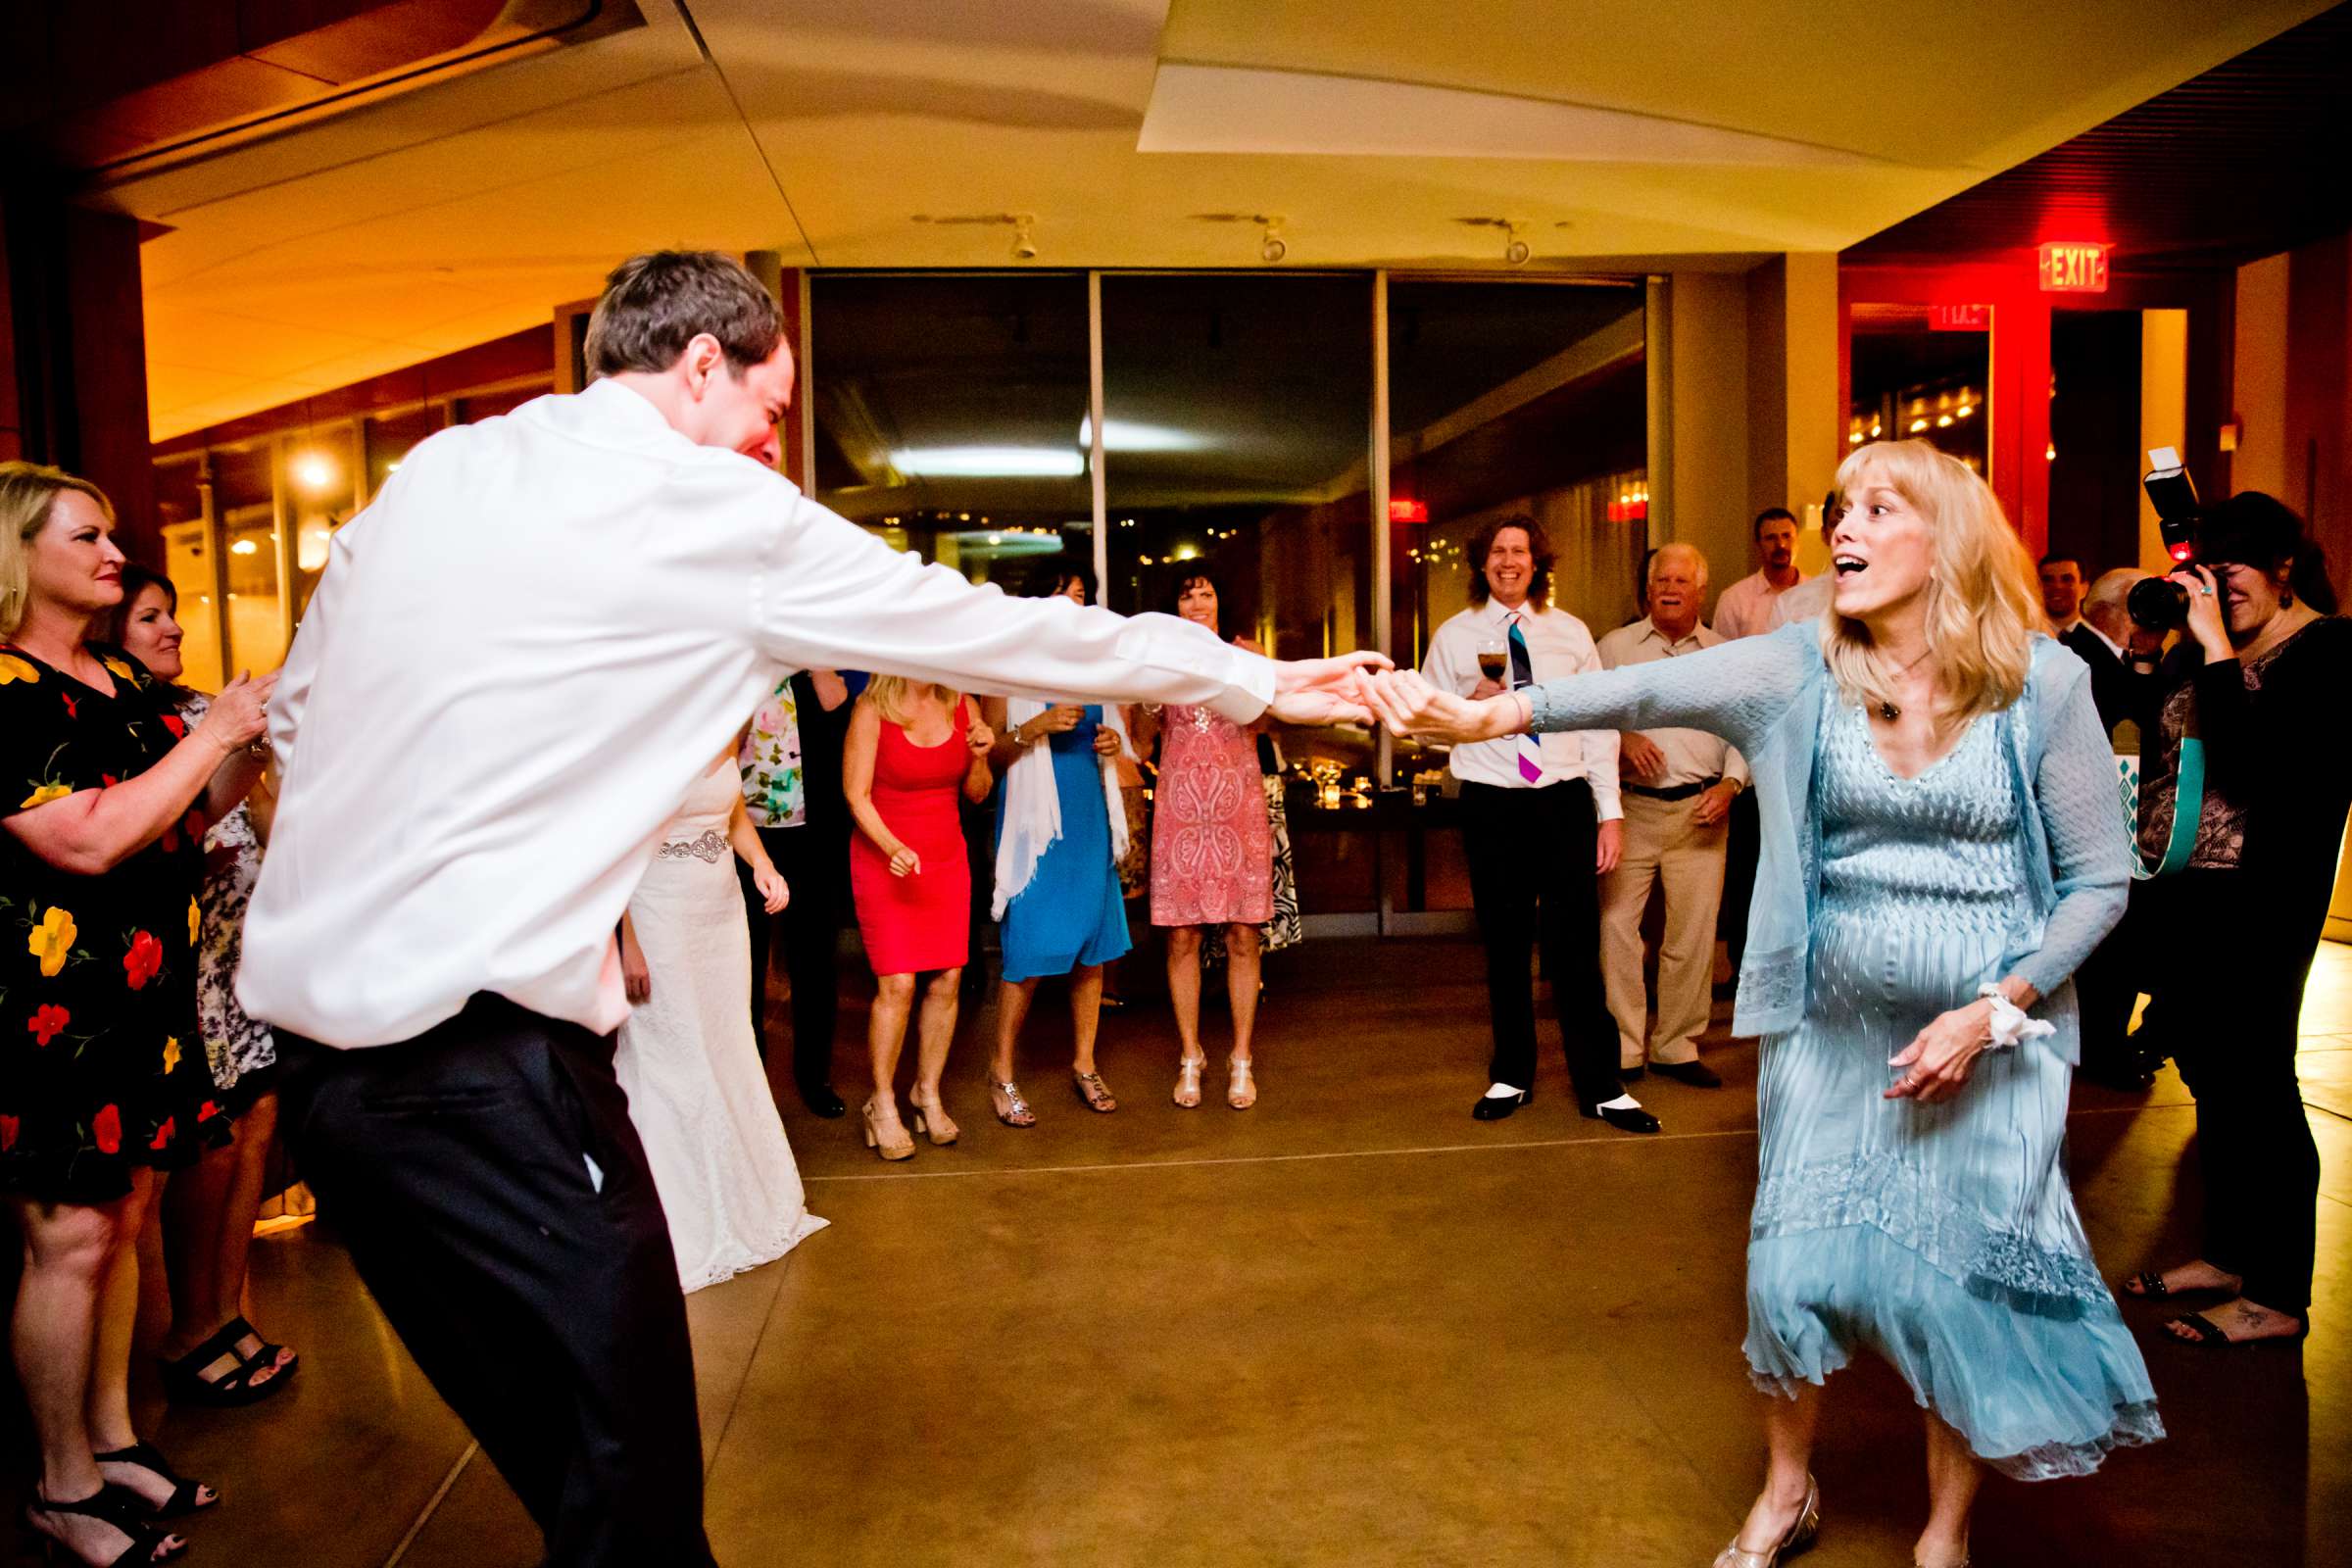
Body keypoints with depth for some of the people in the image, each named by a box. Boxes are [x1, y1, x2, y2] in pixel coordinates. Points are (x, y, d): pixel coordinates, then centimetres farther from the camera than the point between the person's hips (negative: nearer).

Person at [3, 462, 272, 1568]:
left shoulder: (126, 683, 12)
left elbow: (185, 816, 17)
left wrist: (255, 739, 1)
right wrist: (213, 733, -19)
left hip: (143, 998, 8)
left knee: (124, 1217, 15)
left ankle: (113, 1442, 29)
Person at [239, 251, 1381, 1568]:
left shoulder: (432, 471, 13)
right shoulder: (724, 517, -7)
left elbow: (300, 713, 18)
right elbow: (995, 629, -1)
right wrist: (1261, 681, 10)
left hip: (311, 1027, 8)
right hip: (482, 1058, -8)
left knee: (570, 1453, 18)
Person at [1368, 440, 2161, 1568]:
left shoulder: (2044, 683, -7)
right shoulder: (1800, 669, -7)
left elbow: (2098, 881, -2)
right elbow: (1655, 689, -26)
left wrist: (1995, 1010, -14)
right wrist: (1497, 714, -42)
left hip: (1992, 1037, -1)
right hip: (1832, 1030, 1)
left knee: (1966, 1287, 5)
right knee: (1793, 1268, 4)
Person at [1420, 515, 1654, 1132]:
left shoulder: (1570, 632, 7)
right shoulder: (1454, 637, 5)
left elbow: (1599, 723, 7)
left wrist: (1611, 812, 1)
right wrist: (1470, 702, -12)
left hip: (1566, 801, 0)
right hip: (1491, 805, 0)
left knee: (1576, 947, 0)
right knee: (1505, 947, 9)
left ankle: (1600, 1087, 12)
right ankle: (1511, 1076, 25)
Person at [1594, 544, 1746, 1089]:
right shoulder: (1616, 647, 8)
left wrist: (1730, 783, -2)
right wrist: (1623, 738, -11)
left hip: (1700, 810, 2)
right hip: (1630, 808, -1)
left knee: (1693, 933, 4)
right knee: (1614, 927, -5)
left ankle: (1676, 1046, 17)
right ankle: (1622, 1050, 5)